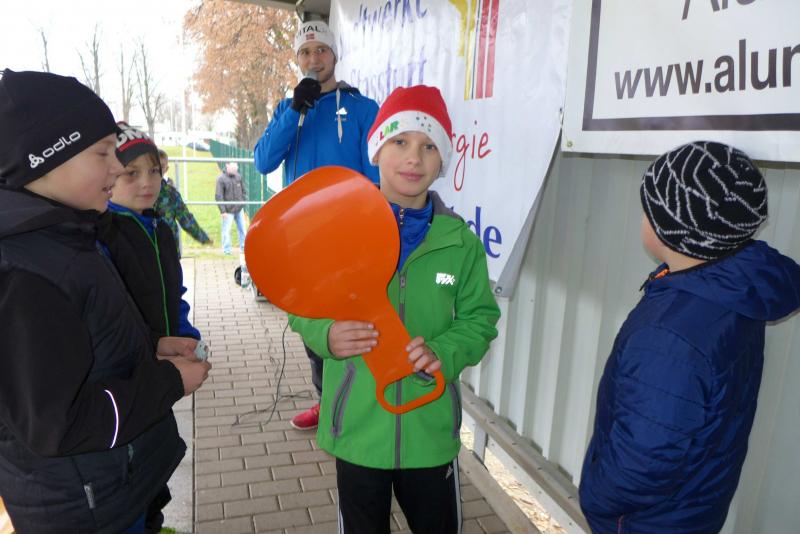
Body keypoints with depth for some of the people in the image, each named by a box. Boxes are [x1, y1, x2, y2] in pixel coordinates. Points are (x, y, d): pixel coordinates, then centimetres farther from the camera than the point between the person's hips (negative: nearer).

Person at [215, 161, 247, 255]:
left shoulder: (238, 176, 3)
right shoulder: (221, 179, -12)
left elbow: (244, 190, 13)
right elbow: (218, 196, -12)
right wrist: (223, 211, -15)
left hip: (239, 209, 5)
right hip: (228, 210, -5)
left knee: (243, 229, 12)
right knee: (226, 231, 2)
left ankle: (243, 248, 25)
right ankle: (227, 250, 15)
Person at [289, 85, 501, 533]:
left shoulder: (460, 241, -5)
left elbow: (480, 319, 0)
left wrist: (443, 352, -19)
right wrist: (326, 335, -24)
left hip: (432, 429, 2)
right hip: (358, 429, -1)